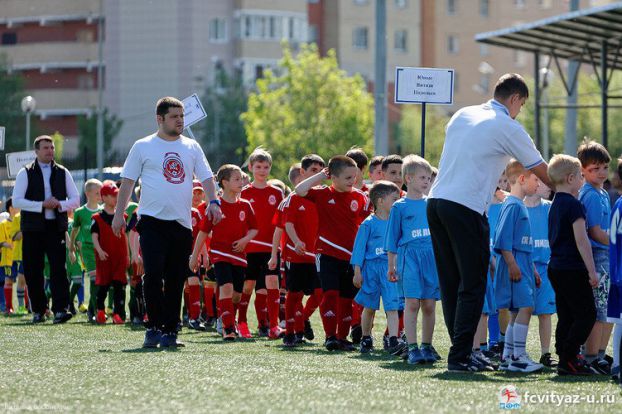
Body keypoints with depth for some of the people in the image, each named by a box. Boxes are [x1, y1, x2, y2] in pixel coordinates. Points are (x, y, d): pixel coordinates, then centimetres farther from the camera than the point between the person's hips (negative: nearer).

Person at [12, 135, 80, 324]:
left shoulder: (63, 173, 11)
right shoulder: (26, 173, 4)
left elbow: (75, 200, 11)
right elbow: (17, 201, -5)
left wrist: (59, 204, -9)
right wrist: (42, 205, -14)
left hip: (56, 228, 1)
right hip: (33, 229, 0)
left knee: (58, 269, -12)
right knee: (33, 272, 1)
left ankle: (60, 310, -17)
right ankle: (38, 311, 12)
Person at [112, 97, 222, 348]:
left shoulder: (192, 148, 13)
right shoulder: (143, 147, 4)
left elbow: (206, 177, 11)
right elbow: (128, 181, 6)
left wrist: (213, 202, -7)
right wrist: (119, 213, 0)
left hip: (182, 223, 3)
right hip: (152, 221, -3)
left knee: (176, 280, 5)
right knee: (153, 274, -14)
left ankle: (170, 331, 11)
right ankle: (154, 327, -4)